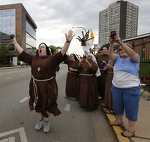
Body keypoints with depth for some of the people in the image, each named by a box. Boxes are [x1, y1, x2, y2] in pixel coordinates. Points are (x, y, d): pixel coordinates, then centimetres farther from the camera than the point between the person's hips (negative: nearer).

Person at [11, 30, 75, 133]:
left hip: (47, 86, -4)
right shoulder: (33, 59, 6)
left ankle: (47, 121, 36)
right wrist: (15, 43, 19)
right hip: (36, 86, 5)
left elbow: (62, 53, -22)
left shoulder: (52, 59, -9)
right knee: (38, 104, 19)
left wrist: (68, 41, -36)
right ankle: (40, 119, 42)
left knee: (47, 105, 12)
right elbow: (23, 53, 14)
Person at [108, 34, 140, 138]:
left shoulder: (134, 58, -3)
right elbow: (110, 54, -9)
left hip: (131, 89, -5)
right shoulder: (118, 58, 8)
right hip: (116, 87, 5)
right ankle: (119, 121, 42)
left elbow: (131, 53, -25)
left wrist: (120, 42, -31)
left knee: (131, 109, 6)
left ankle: (131, 130, 22)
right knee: (118, 106, 19)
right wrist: (112, 44, -25)